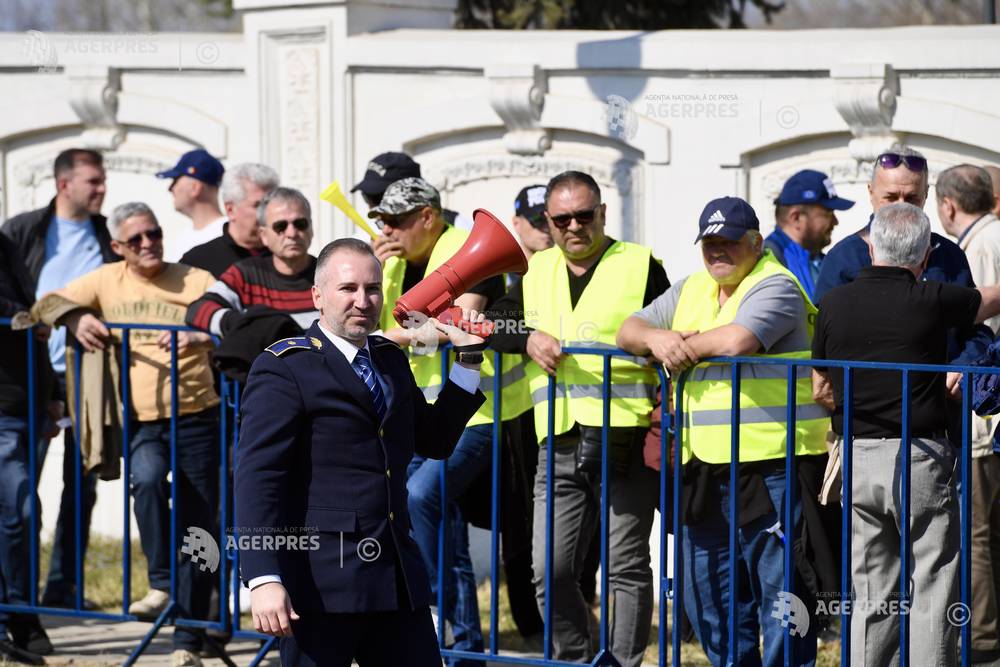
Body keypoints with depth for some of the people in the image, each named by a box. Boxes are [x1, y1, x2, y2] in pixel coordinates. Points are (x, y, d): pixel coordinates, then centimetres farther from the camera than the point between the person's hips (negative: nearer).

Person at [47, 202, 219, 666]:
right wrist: (76, 317, -11)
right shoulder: (108, 281, 8)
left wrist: (200, 338, -34)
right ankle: (161, 586, -22)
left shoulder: (196, 282, -1)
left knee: (197, 530, 1)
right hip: (140, 422, 1)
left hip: (197, 419, -1)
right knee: (148, 479, -34)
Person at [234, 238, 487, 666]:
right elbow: (258, 480, -15)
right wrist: (264, 580, -25)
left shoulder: (391, 361, 16)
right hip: (321, 584, -7)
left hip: (398, 579, 7)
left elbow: (435, 441, 27)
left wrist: (468, 360, 18)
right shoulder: (284, 370, -8)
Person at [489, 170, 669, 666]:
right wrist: (528, 338, -5)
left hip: (625, 440, -3)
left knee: (627, 566, 1)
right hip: (559, 444, 4)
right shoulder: (535, 273, 17)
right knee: (550, 571, -1)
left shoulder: (641, 266, 4)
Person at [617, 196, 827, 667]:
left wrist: (684, 348, -7)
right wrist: (655, 338, -8)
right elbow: (628, 331, 15)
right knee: (708, 591, 14)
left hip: (770, 464, -8)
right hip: (706, 466, 8)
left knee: (777, 586, -6)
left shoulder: (775, 287, -7)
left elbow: (736, 340, -24)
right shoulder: (692, 290, 18)